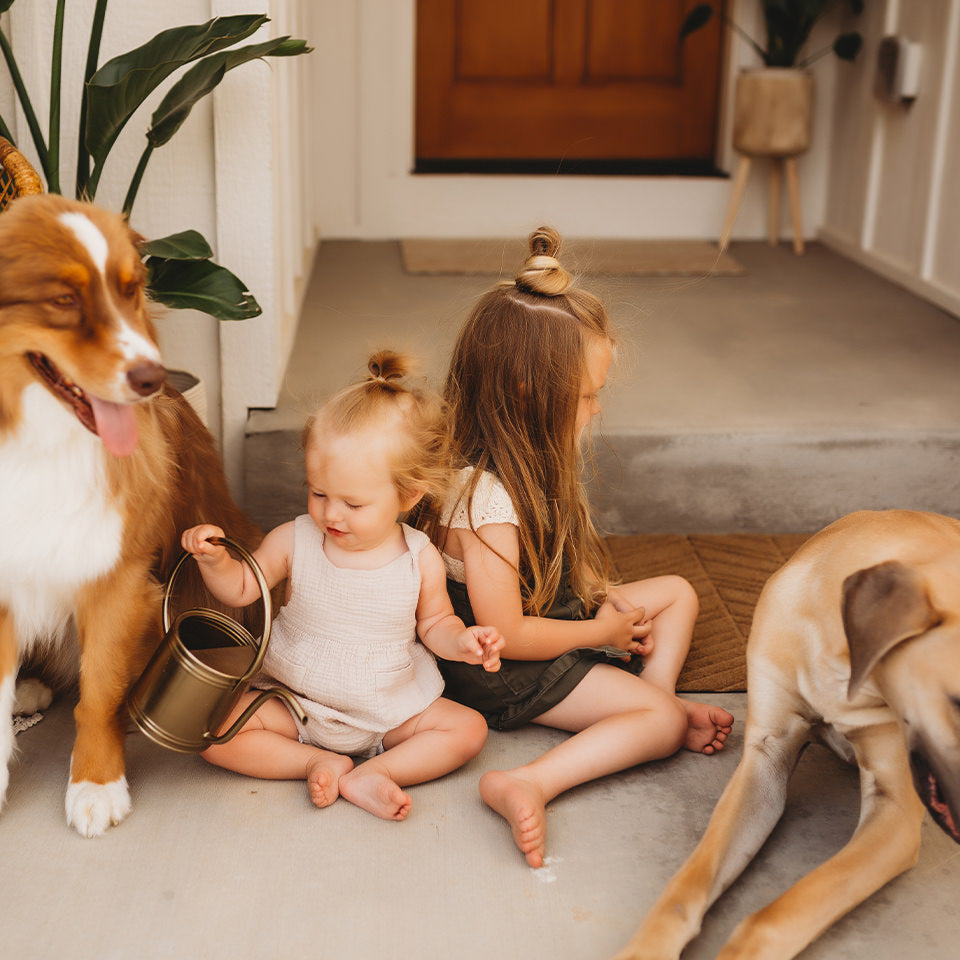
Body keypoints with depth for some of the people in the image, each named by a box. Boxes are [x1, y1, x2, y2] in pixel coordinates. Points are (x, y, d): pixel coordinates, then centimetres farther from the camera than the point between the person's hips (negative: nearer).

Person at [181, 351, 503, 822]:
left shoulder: (420, 559, -12)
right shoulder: (294, 541, -12)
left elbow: (433, 622, 3)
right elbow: (241, 589, 0)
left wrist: (461, 641, -19)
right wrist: (215, 560, -22)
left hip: (389, 710, 0)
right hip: (292, 702, 0)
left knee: (468, 728, -16)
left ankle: (369, 774, -19)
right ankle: (320, 763, -12)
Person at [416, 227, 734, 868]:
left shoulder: (527, 463, 0)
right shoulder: (485, 498, -31)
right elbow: (509, 634, -28)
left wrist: (604, 599, -3)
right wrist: (603, 632, -15)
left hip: (554, 616, 10)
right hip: (502, 671, -10)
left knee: (676, 593, 15)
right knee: (661, 721, -19)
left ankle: (660, 701, 0)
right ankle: (527, 785, -28)